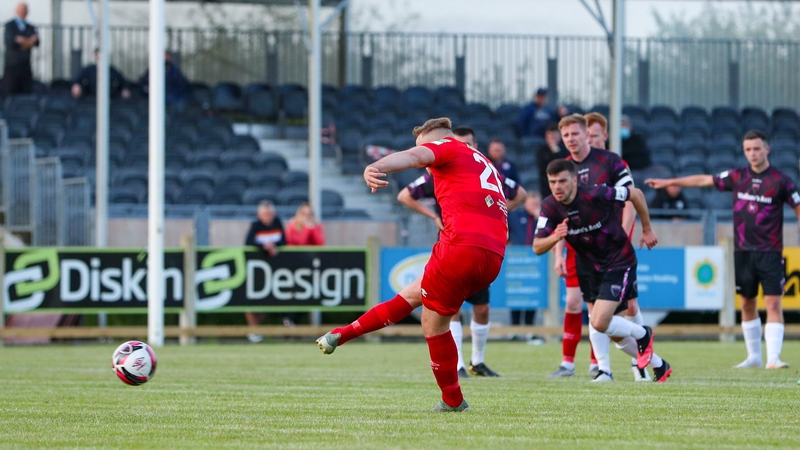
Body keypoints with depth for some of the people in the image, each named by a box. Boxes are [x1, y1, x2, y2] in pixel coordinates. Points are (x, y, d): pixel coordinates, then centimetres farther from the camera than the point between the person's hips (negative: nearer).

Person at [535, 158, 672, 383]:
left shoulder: (596, 195, -25)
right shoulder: (550, 207, -11)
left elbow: (635, 194, -10)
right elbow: (537, 247, -14)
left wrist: (647, 229, 1)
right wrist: (555, 237, -36)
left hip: (620, 263, -6)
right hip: (594, 269, 6)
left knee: (600, 323, -20)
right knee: (613, 332, 13)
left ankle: (642, 335, 11)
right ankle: (658, 365, 34)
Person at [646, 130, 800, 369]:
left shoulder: (781, 181, -4)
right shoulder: (737, 176, 6)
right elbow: (703, 180, 15)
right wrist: (669, 182, 19)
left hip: (769, 252, -4)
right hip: (743, 251, 4)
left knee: (773, 303, -11)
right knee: (747, 303, 9)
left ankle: (773, 358, -14)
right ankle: (754, 356, 20)